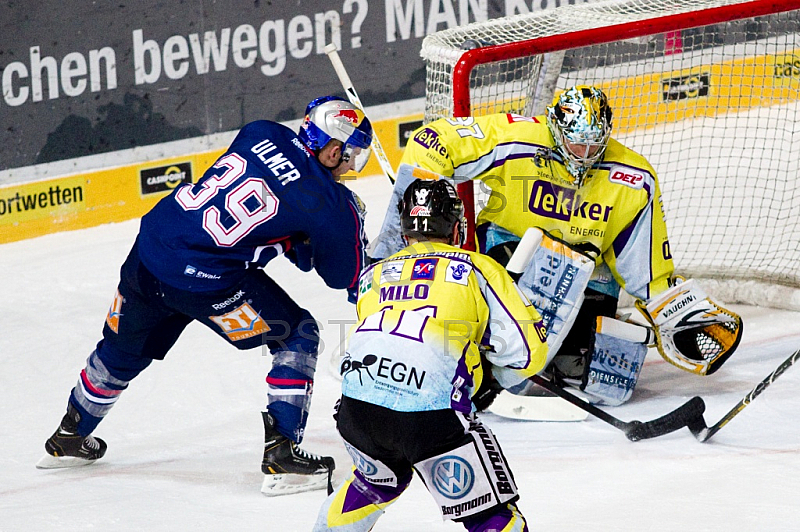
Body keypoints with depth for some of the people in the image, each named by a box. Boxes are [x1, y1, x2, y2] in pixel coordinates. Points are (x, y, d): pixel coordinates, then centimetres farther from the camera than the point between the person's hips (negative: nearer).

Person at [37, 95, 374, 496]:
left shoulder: (261, 133, 7)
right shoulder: (326, 202, -9)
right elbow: (343, 276, 6)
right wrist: (350, 214, 17)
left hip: (149, 250, 7)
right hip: (206, 281, -7)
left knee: (123, 347, 28)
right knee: (297, 336, 9)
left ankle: (69, 439, 47)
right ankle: (280, 455, 3)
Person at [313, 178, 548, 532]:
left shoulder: (373, 275, 26)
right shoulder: (478, 268, 13)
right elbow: (527, 351, 8)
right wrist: (490, 376, 29)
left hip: (356, 410, 5)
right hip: (432, 416, -5)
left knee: (379, 482, 35)